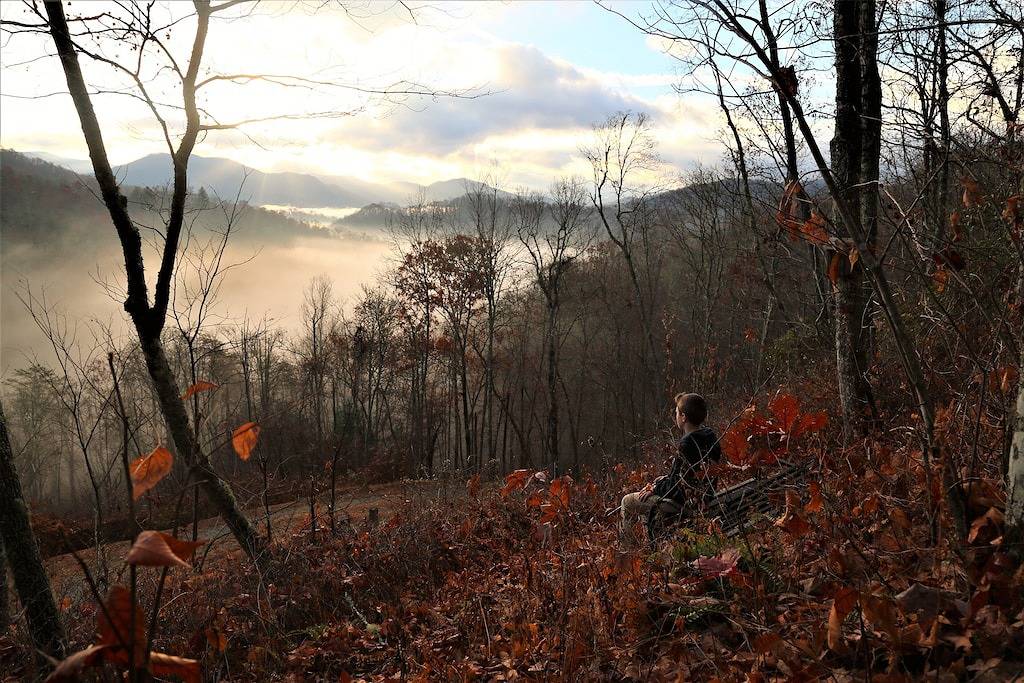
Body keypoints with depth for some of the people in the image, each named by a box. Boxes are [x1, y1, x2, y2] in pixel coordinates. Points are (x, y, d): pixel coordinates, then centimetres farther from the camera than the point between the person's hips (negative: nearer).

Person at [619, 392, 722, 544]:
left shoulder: (686, 445, -30)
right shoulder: (710, 435, -4)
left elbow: (673, 486, -21)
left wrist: (653, 489, -4)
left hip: (684, 502, -9)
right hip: (705, 496, 9)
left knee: (627, 501, 6)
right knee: (659, 480, 35)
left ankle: (629, 543, 26)